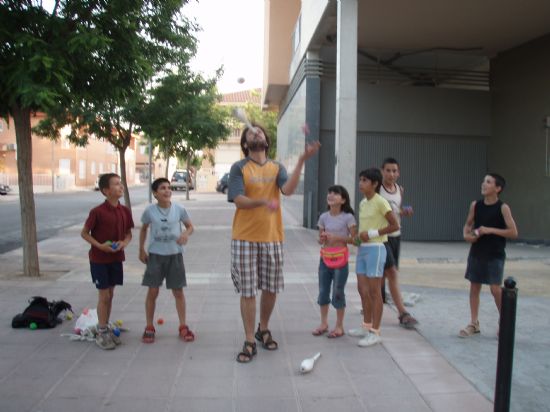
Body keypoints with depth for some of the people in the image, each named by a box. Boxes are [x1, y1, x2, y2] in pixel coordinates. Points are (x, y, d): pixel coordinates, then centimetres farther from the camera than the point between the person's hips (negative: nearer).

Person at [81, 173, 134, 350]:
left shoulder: (125, 211, -1)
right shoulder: (97, 212, -17)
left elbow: (128, 234, 8)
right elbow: (84, 233, -8)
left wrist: (124, 243, -13)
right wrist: (100, 245, -20)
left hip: (116, 258, 5)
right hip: (99, 259, -5)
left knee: (110, 294, 14)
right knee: (104, 296, 0)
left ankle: (106, 328, 28)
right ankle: (101, 333, 14)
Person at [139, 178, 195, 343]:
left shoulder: (179, 209, -6)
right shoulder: (149, 211, -5)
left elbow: (190, 226, 6)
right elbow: (144, 229, 11)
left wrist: (186, 234, -17)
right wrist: (141, 250, 9)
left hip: (174, 255, 0)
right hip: (155, 255, 0)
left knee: (178, 292, 6)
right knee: (152, 291, 4)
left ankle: (183, 327, 19)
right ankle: (149, 328, 19)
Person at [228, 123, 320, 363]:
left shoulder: (277, 167, 6)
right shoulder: (239, 168, -2)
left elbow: (288, 190, -14)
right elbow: (239, 200, -14)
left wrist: (302, 160, -24)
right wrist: (263, 201, -33)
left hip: (272, 237, 3)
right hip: (245, 238, -3)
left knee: (271, 288, 12)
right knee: (247, 291, 1)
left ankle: (263, 330, 35)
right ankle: (249, 342, 13)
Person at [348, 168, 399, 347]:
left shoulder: (380, 202, -12)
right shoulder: (362, 203, 12)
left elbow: (395, 225, -15)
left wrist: (372, 233, -17)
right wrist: (360, 235, 1)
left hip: (375, 249, -8)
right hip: (362, 248, 8)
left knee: (374, 291, -2)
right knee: (362, 289, 12)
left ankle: (375, 332, 7)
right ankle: (367, 326, 26)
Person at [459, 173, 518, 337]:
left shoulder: (503, 208, -10)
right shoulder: (475, 205, 2)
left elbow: (513, 232, -12)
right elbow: (468, 224, 13)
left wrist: (491, 230, -20)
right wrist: (466, 235, -7)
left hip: (495, 255, -4)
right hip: (476, 253, 4)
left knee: (495, 288, -8)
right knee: (474, 287, 8)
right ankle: (474, 324, 21)